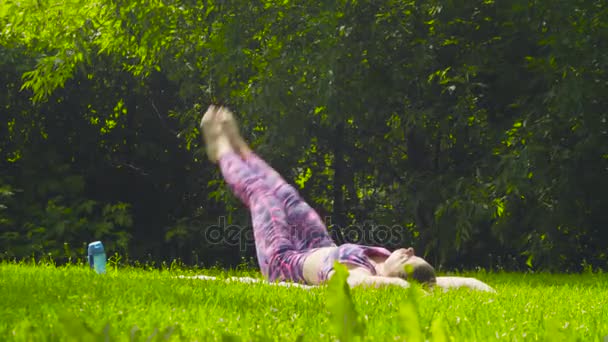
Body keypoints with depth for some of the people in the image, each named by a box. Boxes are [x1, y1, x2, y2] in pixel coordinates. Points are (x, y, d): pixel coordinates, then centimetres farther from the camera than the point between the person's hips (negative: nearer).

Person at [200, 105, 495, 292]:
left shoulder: (365, 275, -46)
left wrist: (397, 285, -73)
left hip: (283, 262, -5)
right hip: (321, 252, 5)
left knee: (261, 192, 12)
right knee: (285, 196, 22)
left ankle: (223, 149, 44)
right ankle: (238, 149, 52)